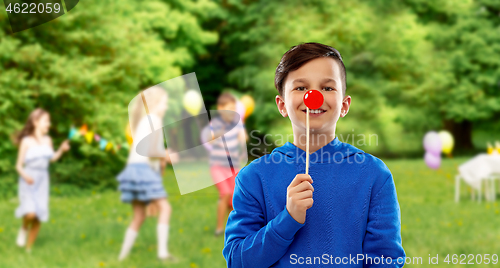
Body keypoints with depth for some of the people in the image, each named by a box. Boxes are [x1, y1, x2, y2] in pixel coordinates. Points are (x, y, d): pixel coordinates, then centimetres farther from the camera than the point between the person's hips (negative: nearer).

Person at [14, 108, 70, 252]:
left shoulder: (47, 140, 5)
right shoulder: (27, 141, -9)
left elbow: (52, 158, 21)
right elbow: (19, 165, -7)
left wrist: (61, 150, 4)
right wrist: (25, 175, -26)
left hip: (42, 182, 5)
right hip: (28, 182, -5)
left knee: (39, 218, 4)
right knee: (30, 213, -25)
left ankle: (28, 248, 21)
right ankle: (24, 229, 10)